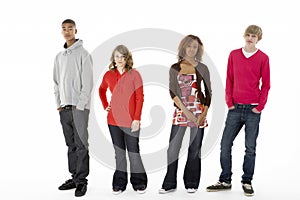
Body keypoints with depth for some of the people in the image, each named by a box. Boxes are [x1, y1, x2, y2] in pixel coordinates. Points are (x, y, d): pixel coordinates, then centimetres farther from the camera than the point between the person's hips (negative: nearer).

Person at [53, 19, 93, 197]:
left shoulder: (83, 54, -4)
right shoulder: (59, 57, 16)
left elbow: (88, 82, -9)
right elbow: (57, 82, 18)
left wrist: (80, 105, -14)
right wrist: (59, 103, 8)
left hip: (79, 107, -6)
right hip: (64, 108, 6)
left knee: (81, 144, -6)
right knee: (71, 145, 11)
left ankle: (82, 180, -1)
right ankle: (74, 177, 18)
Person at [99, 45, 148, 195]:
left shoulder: (134, 74, -5)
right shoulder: (108, 75, 5)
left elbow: (139, 98, -6)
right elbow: (102, 90, 25)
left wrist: (137, 119, -11)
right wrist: (105, 106, 12)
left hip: (131, 121, -3)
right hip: (114, 120, 4)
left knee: (133, 151, 1)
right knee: (119, 152, 11)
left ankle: (139, 183, 15)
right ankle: (119, 184, 20)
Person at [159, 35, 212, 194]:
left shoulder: (203, 68, 7)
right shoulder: (175, 68, 5)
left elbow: (208, 92, 6)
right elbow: (172, 92, -2)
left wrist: (204, 113, -7)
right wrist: (186, 111, -12)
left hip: (199, 112, 0)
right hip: (180, 111, 0)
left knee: (195, 148, 3)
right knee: (173, 147, -3)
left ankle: (191, 183, 14)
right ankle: (169, 184, 8)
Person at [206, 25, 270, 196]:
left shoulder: (263, 58, 0)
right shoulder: (234, 55, 7)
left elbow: (266, 84, 1)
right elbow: (229, 80, 8)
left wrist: (260, 106, -6)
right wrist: (229, 102, 1)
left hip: (253, 109, -2)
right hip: (235, 107, 3)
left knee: (250, 148, 4)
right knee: (225, 144, 3)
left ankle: (247, 182, 15)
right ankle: (225, 181, 15)